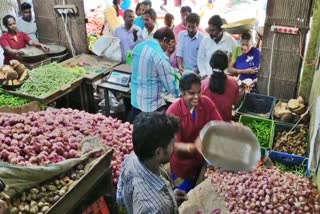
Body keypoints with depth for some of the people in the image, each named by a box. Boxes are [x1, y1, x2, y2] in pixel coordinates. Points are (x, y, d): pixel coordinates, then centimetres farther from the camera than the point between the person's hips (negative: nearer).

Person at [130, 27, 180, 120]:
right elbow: (170, 84, -15)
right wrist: (182, 95, 5)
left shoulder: (138, 46, 2)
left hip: (135, 99, 8)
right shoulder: (160, 57, -21)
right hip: (151, 104, -8)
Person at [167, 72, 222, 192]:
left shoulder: (206, 103, -13)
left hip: (203, 159, 4)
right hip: (182, 164, -4)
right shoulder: (173, 112, -26)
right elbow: (174, 144, -27)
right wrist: (192, 147, -47)